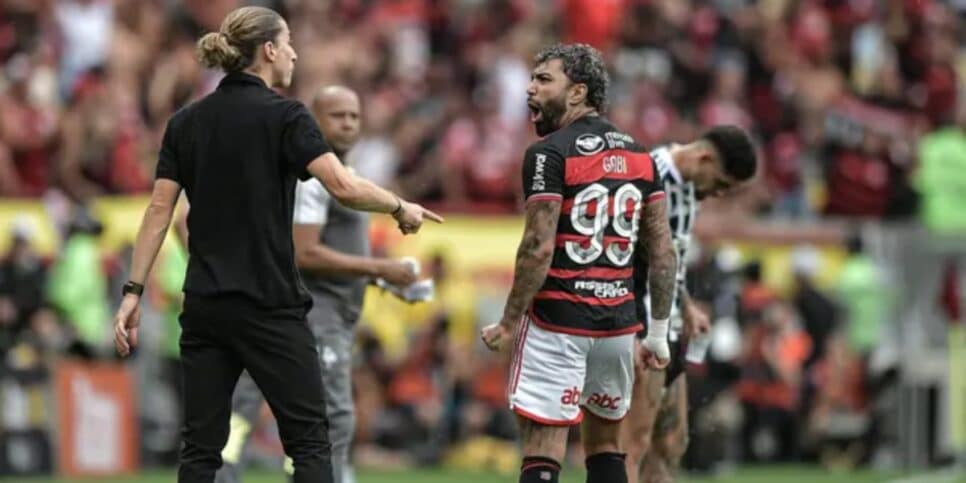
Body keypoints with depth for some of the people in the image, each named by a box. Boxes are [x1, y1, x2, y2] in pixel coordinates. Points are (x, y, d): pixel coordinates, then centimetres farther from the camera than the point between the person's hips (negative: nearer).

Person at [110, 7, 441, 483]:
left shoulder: (185, 122, 8)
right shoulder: (283, 116, -8)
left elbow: (159, 210, 4)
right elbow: (344, 186, -19)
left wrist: (133, 292, 4)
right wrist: (400, 207, -2)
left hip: (204, 305, 5)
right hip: (268, 305, -5)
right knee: (309, 439, 2)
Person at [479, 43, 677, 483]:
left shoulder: (550, 153, -10)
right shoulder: (639, 157, 11)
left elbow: (539, 249, -16)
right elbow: (662, 251, 10)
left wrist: (509, 323, -8)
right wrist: (659, 331, 15)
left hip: (558, 320, -7)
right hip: (618, 322, 7)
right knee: (605, 445, 19)